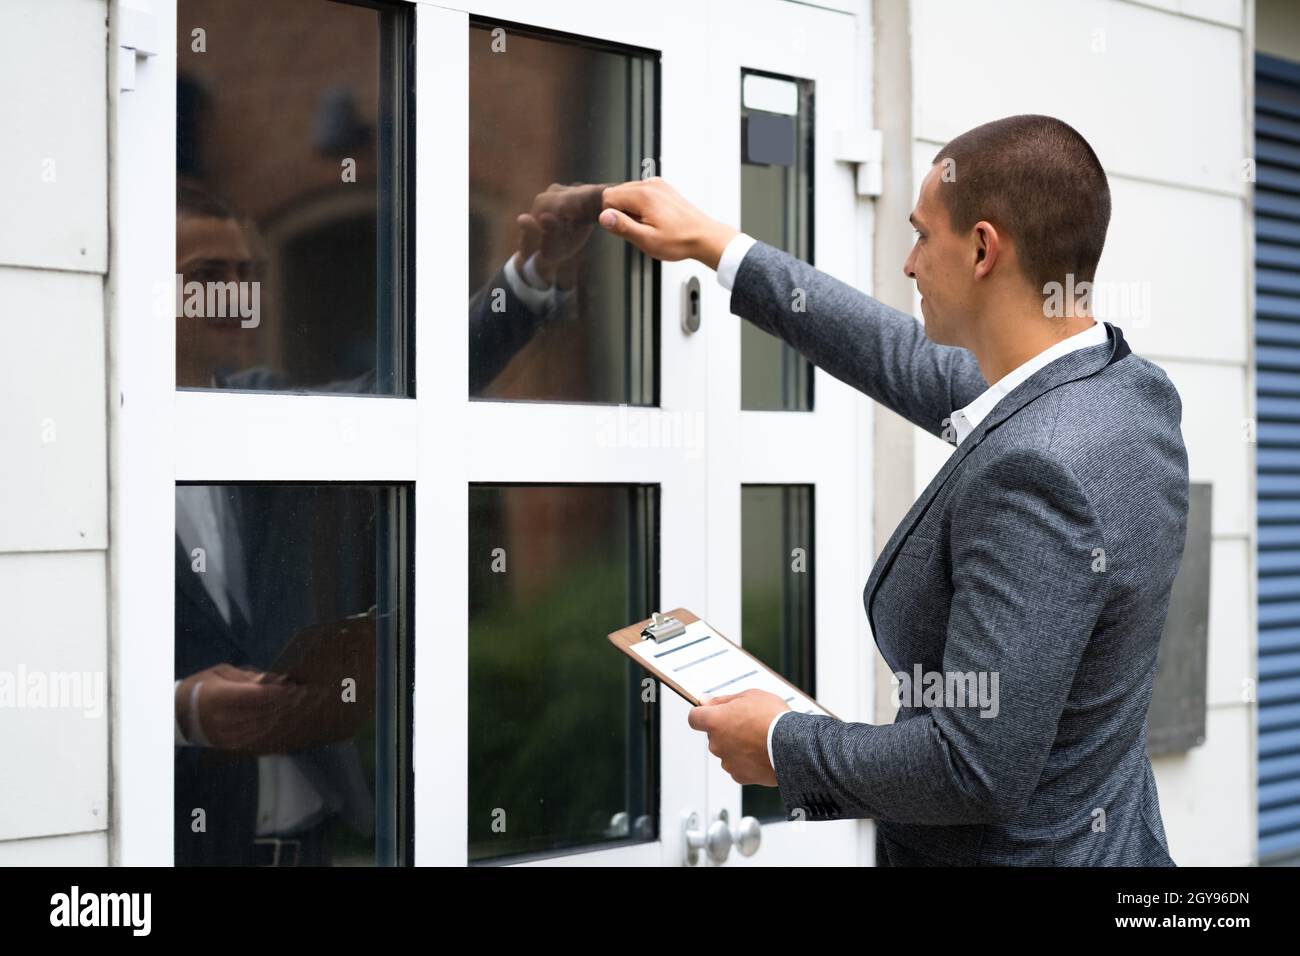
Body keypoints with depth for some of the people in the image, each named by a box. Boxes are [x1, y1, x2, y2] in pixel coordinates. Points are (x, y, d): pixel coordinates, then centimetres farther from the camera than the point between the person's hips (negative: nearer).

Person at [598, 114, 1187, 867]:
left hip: (1025, 848, -8)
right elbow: (915, 366, 13)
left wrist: (782, 746, -13)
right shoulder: (1130, 389, -1)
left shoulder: (1036, 475, -29)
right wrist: (713, 245, 19)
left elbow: (977, 770, -29)